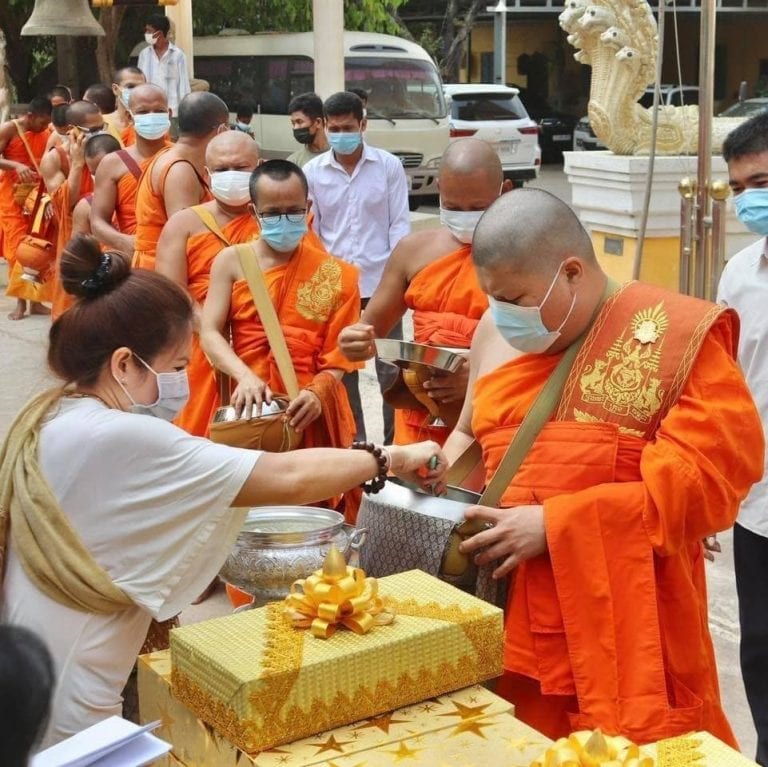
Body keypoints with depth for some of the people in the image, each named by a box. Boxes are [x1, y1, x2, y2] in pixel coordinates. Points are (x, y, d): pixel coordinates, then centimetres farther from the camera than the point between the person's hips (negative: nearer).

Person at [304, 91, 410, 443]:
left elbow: (399, 224, 1)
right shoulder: (313, 171, 3)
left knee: (391, 369, 4)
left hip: (380, 283, -2)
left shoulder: (389, 166, 0)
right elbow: (308, 229, 5)